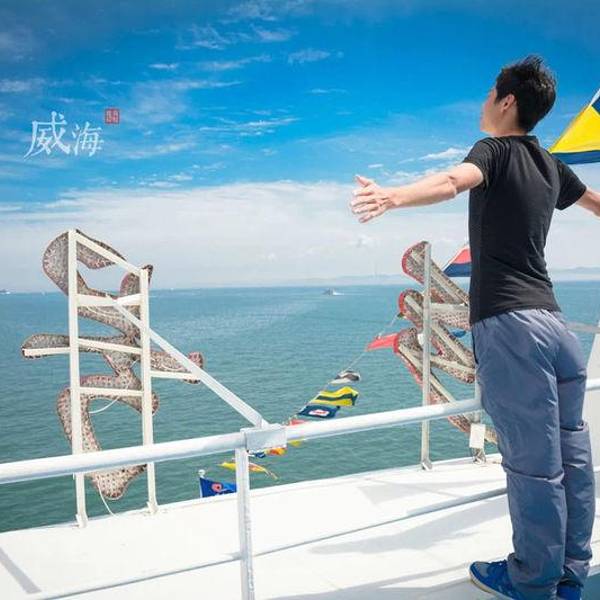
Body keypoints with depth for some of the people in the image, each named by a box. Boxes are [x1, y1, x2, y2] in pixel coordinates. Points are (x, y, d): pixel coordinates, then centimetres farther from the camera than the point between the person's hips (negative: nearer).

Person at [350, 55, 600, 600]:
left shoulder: (497, 150, -2)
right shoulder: (550, 165, 19)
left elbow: (455, 180, -26)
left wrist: (393, 197, -44)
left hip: (508, 322, -8)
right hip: (554, 320, 8)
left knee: (532, 462, -1)